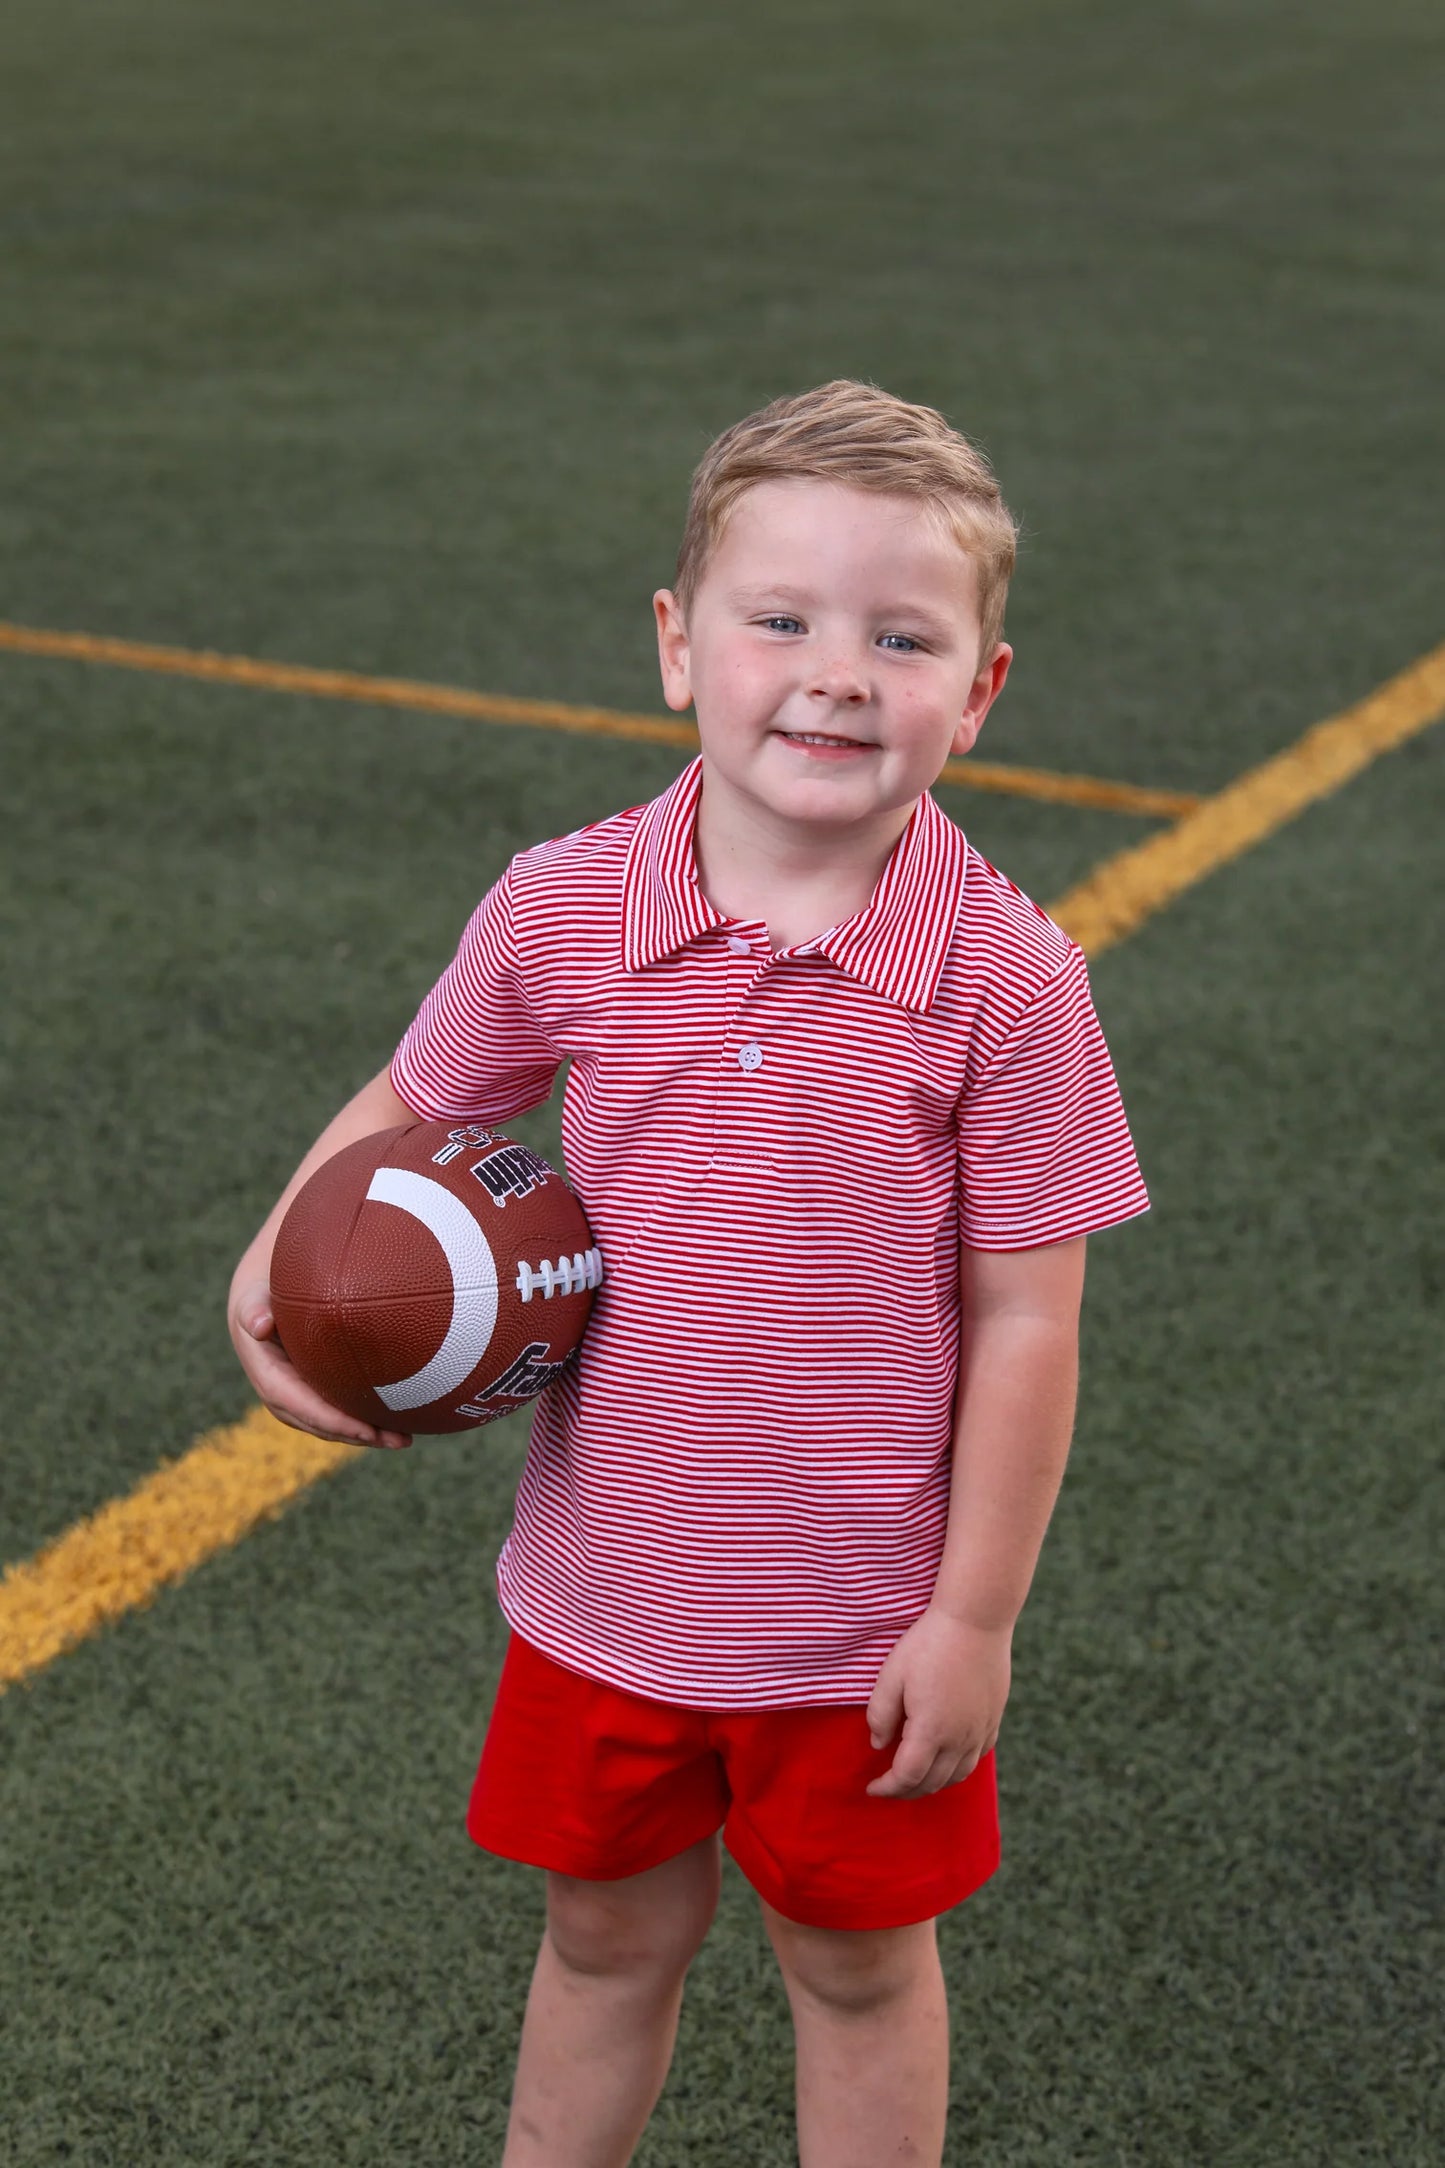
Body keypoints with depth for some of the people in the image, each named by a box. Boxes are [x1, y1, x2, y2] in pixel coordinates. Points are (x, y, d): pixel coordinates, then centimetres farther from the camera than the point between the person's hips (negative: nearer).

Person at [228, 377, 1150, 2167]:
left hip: (863, 1620, -2)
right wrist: (275, 1269, -11)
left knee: (858, 1962, 19)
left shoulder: (1003, 977, -19)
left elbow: (1022, 1320, -13)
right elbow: (413, 1109, 6)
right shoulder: (562, 911, -12)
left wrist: (974, 1616, -10)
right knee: (609, 1933, 23)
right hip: (605, 1591, 2)